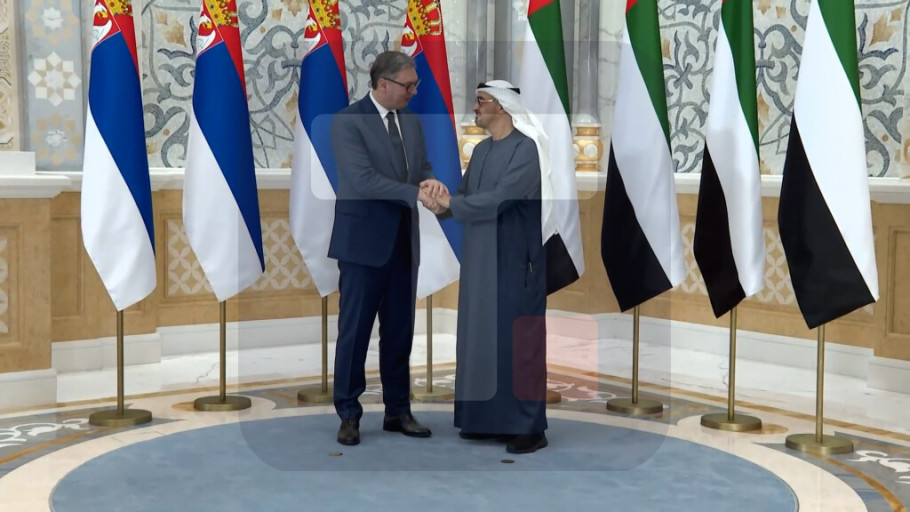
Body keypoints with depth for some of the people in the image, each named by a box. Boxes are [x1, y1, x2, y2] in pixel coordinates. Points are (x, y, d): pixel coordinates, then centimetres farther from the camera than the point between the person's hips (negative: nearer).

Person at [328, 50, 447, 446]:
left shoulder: (411, 122, 11)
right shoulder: (347, 121, -11)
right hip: (363, 242, -6)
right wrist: (414, 194, -27)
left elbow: (421, 168, 12)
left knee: (400, 331, 10)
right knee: (355, 331, 1)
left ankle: (397, 411, 20)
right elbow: (362, 179, -21)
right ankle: (348, 414, 11)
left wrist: (428, 181, -12)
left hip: (403, 242, 6)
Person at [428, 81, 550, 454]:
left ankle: (530, 427, 2)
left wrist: (450, 203, -16)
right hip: (480, 260, 8)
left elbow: (499, 199, -22)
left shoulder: (525, 148, -13)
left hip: (514, 260, -8)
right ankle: (489, 419, 20)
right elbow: (464, 194, 12)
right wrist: (441, 195, -9)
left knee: (518, 340, -4)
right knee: (482, 337, 10)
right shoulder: (481, 150, 13)